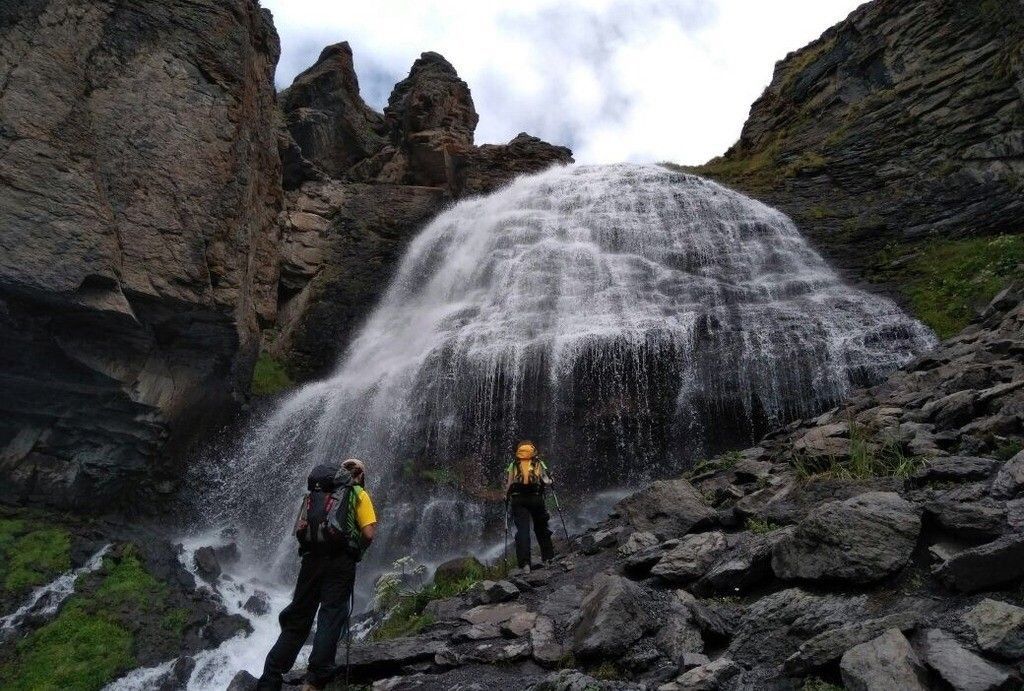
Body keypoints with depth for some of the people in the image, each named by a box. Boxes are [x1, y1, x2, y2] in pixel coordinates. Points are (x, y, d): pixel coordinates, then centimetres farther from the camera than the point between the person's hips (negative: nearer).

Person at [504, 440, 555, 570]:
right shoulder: (539, 463, 4)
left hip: (518, 501, 0)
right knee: (541, 528, 17)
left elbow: (508, 485, 6)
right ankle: (548, 557, 21)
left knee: (522, 530, -2)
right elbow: (547, 481, -1)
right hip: (536, 499, 0)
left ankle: (524, 563, -12)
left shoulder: (513, 465, 8)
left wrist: (506, 496, 21)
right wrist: (549, 480, 19)